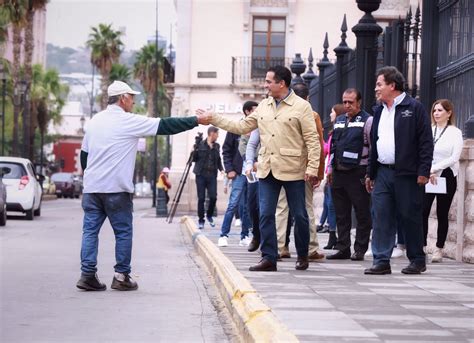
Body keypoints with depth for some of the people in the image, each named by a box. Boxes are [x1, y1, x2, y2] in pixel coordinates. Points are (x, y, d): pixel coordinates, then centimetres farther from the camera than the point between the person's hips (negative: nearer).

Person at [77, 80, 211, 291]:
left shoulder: (95, 121, 12)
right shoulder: (129, 121, -7)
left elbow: (84, 154, 19)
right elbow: (165, 126, -7)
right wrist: (197, 121, -1)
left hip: (91, 187, 6)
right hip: (116, 188, -6)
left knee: (90, 230, 5)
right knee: (123, 232, 4)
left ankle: (87, 275, -1)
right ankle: (122, 276, 5)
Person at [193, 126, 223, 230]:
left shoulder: (217, 146, 11)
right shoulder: (200, 145, -2)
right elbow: (194, 159, 1)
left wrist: (221, 169, 2)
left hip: (212, 175, 3)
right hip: (201, 174, -3)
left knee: (213, 197, -6)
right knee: (201, 198, -2)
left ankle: (209, 216, 19)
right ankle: (201, 220, 8)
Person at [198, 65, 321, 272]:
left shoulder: (301, 106, -6)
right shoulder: (263, 106, 12)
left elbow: (312, 140, -8)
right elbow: (242, 127, 16)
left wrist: (312, 168, -15)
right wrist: (213, 119, 12)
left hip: (292, 170, -5)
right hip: (267, 169, 5)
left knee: (299, 215, 5)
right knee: (266, 214, 0)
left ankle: (302, 256, 21)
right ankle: (269, 258, 4)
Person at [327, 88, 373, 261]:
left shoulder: (367, 121, -4)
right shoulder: (339, 120, 17)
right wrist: (331, 167, 17)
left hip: (357, 173, -7)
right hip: (339, 172, 7)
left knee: (362, 213, -1)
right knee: (341, 214, 9)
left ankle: (360, 250, 3)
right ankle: (343, 248, 14)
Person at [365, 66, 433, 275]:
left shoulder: (414, 108, -4)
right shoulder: (379, 110, 17)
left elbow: (426, 141, -8)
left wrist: (423, 171, -15)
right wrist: (370, 173, 20)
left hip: (407, 173, -6)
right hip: (383, 172, 6)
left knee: (410, 217, 0)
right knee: (381, 217, 0)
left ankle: (417, 260, 11)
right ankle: (381, 261, 1)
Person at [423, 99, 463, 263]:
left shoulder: (455, 133, 0)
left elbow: (454, 158, -7)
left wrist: (434, 168, -13)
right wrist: (428, 171, -9)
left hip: (446, 176, -2)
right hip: (427, 176, 2)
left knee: (442, 214, 3)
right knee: (423, 211, -11)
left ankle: (439, 249, 10)